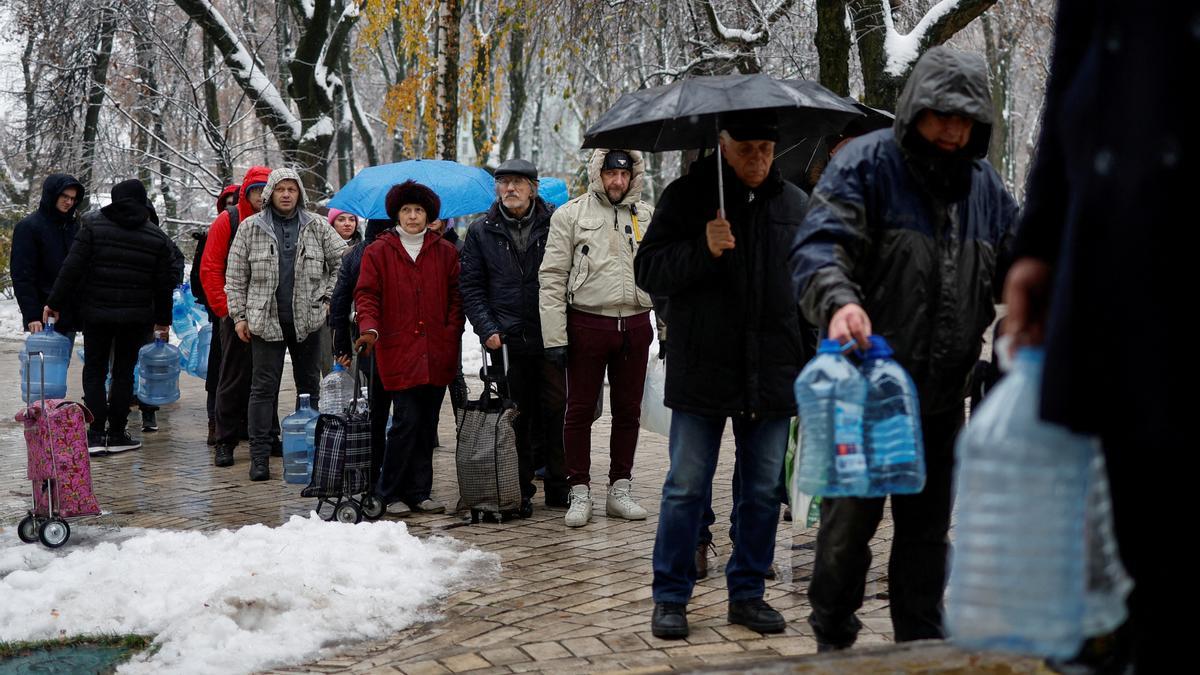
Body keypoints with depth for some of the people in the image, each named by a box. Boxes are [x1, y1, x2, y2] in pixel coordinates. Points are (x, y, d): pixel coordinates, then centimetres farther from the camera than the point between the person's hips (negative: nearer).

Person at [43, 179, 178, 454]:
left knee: (94, 371, 7)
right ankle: (116, 434, 13)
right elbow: (164, 283, 5)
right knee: (124, 371, 11)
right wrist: (163, 318, 15)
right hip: (136, 315, 1)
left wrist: (54, 302, -2)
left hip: (96, 312, -1)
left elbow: (72, 268, -9)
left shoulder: (94, 225, -4)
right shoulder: (157, 237, 2)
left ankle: (96, 434, -2)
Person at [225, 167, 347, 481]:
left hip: (307, 320, 2)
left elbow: (342, 260, 12)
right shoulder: (250, 228, 2)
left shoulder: (316, 227, 5)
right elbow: (235, 277, 4)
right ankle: (260, 455, 1)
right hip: (265, 319, -2)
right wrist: (239, 316, -1)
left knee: (310, 385, 10)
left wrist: (327, 296, 4)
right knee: (263, 387, -2)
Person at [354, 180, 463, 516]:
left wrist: (452, 334, 0)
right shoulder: (378, 251, 5)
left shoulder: (445, 251, 12)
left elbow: (456, 296, 13)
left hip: (437, 353, 3)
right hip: (398, 352, -3)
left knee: (426, 424, 7)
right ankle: (390, 493, 4)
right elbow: (366, 295, 1)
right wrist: (370, 328, -16)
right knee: (407, 421, -9)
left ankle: (419, 493, 15)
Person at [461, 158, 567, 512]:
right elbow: (471, 286, 9)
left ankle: (558, 485, 14)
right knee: (516, 418, 4)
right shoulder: (481, 231, 8)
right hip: (507, 340, 1)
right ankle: (520, 490, 12)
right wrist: (487, 329, -3)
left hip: (551, 337, -1)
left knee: (554, 411, 2)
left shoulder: (555, 223, 4)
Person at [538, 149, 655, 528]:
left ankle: (620, 489, 20)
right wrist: (555, 336, -10)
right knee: (580, 409, 2)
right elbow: (552, 277, -3)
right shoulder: (571, 215, 0)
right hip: (587, 323, -3)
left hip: (634, 324, 3)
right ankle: (580, 493, 11)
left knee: (628, 410, 10)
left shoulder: (647, 216, 11)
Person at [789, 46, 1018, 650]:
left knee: (927, 527, 15)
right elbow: (819, 246, -22)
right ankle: (834, 641, 20)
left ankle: (922, 644, 27)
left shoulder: (986, 187, 9)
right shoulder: (865, 166, -9)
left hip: (942, 396, 5)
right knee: (849, 521, 2)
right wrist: (839, 301, -42)